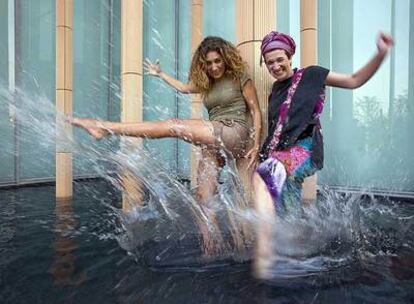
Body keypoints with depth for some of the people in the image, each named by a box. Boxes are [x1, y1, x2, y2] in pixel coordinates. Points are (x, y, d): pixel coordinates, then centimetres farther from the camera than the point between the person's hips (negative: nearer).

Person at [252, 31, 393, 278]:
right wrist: (260, 150, 16)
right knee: (287, 216, 11)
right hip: (280, 152, 7)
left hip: (304, 149, -6)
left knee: (261, 176, -35)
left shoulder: (310, 75, 5)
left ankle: (264, 249, -38)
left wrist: (381, 54, -7)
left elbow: (355, 81, 5)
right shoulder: (275, 91, 20)